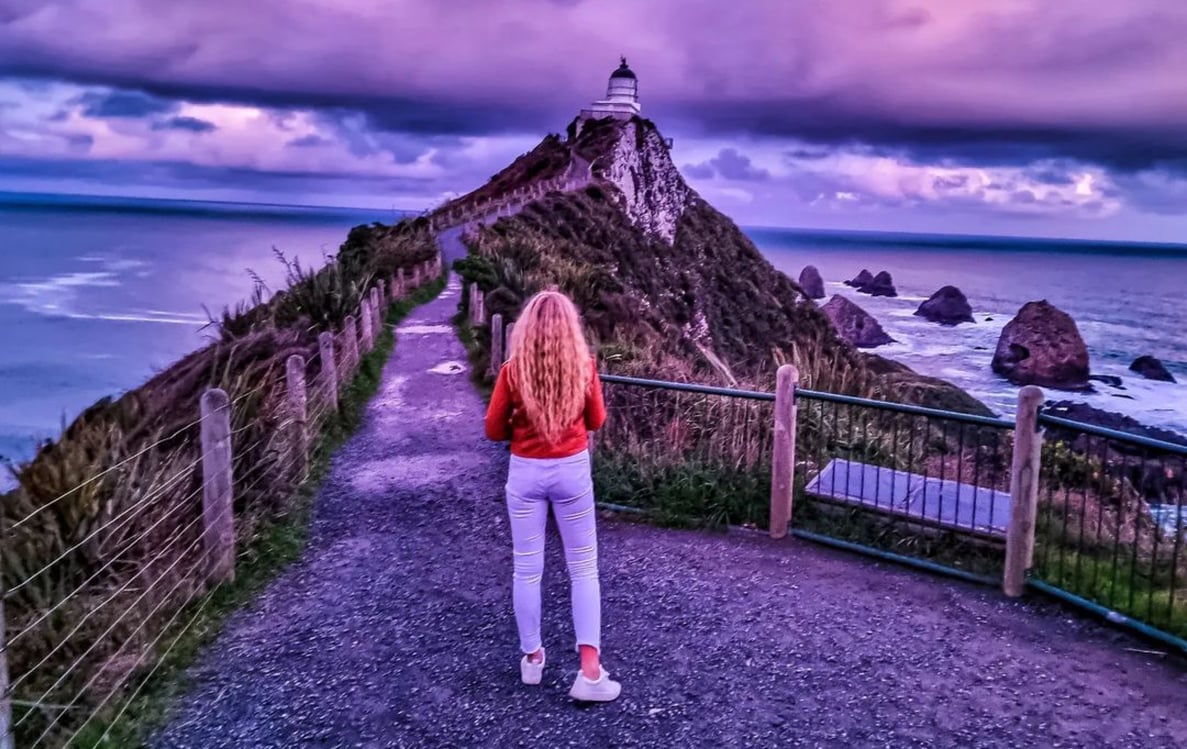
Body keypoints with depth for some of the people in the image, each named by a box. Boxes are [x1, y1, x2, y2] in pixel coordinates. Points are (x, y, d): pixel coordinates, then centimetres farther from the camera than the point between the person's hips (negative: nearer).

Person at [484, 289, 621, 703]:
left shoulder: (513, 370, -11)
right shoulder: (584, 366, -8)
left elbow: (494, 430, -3)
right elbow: (597, 421, 5)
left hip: (525, 473, 0)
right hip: (573, 470, 0)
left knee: (527, 569, 13)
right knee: (584, 568, 9)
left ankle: (532, 657, 26)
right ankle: (590, 671, 4)